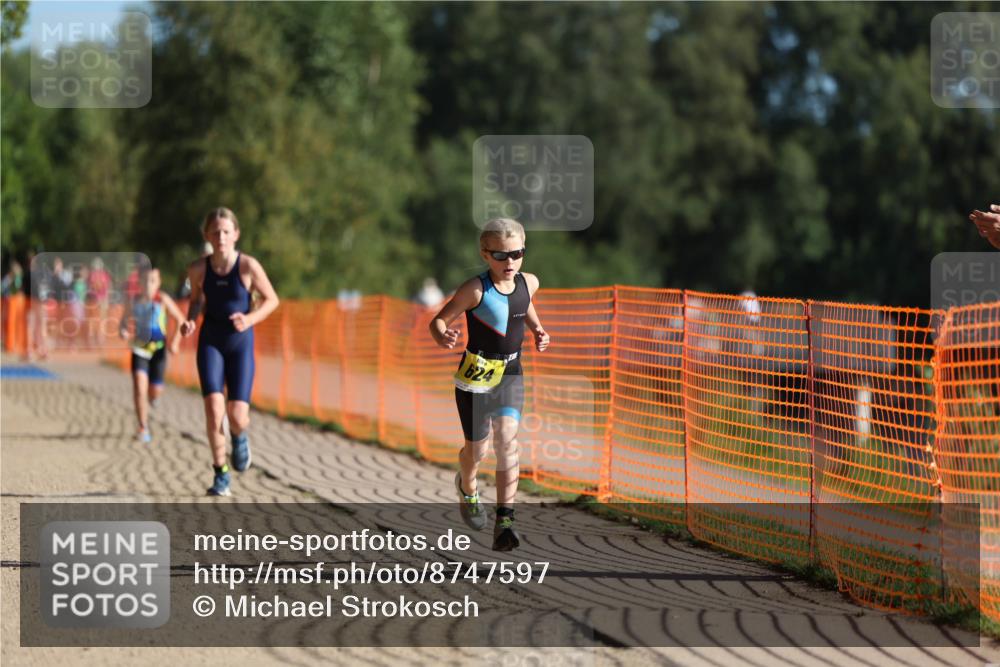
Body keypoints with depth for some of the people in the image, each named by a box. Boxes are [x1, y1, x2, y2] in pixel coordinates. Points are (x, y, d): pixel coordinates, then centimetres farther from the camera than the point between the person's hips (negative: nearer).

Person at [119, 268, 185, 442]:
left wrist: (175, 342, -8)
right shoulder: (133, 302, -3)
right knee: (139, 389, -13)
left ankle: (151, 398, 44)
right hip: (139, 350, 0)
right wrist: (122, 331, -15)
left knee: (156, 391, 4)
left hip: (158, 349, 0)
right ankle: (143, 429, -6)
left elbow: (181, 320, -1)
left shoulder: (163, 300, -9)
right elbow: (123, 322, 8)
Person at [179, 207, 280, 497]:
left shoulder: (248, 266, -14)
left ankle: (239, 437, 33)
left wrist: (250, 319, -19)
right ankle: (221, 473, 0)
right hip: (210, 343, 1)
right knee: (214, 408, -15)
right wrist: (190, 320, -7)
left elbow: (271, 300, -3)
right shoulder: (198, 269, -7)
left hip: (240, 343, -1)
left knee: (237, 416, -6)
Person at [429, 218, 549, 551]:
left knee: (507, 436, -16)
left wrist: (537, 330, 8)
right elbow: (438, 320, -17)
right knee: (478, 448, 7)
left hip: (510, 375, 3)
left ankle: (504, 522, -23)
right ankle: (467, 487, 45)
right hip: (475, 375, -3)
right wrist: (442, 338, -38)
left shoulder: (528, 283, 0)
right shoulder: (475, 289, -17)